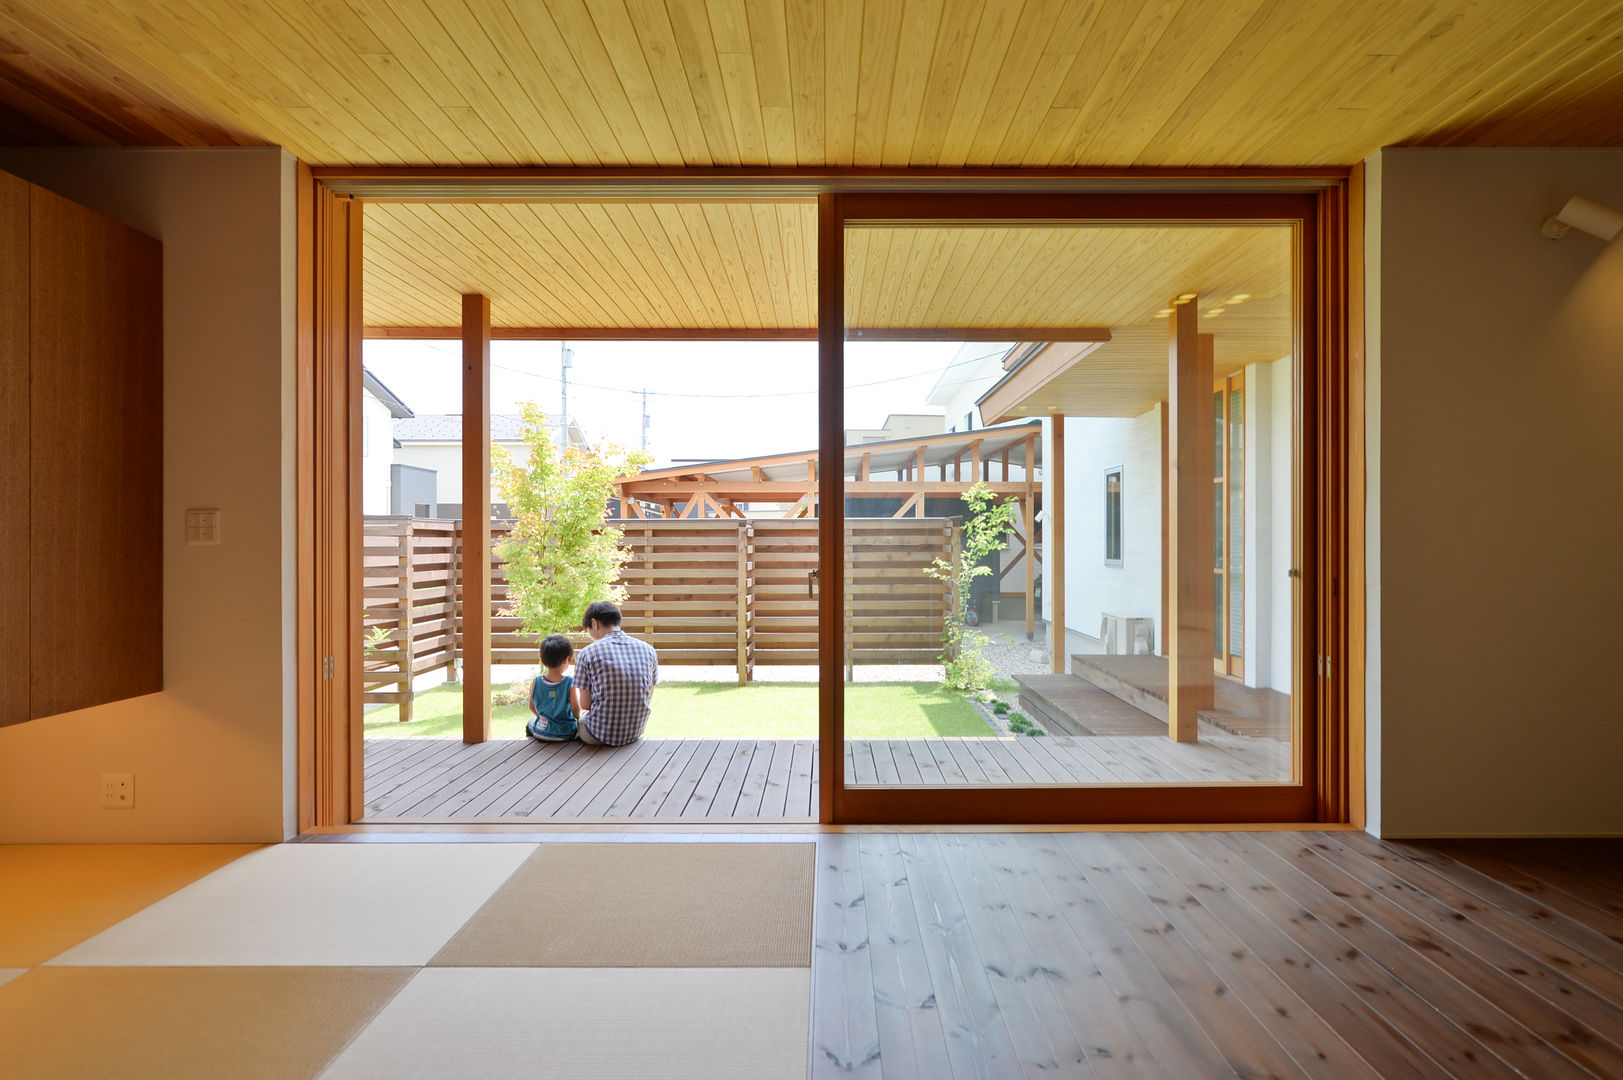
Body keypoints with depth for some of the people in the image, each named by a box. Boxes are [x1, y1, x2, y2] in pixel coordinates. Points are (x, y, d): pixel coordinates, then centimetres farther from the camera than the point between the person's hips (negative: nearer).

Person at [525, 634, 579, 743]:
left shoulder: (536, 682, -10)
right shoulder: (570, 682, -19)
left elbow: (532, 707, 4)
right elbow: (575, 710, -14)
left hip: (540, 733, 3)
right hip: (565, 734, -3)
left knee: (531, 722, 35)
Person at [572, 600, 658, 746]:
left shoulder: (588, 653, -9)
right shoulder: (648, 650, 2)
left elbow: (585, 704, -4)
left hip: (600, 734, -4)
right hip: (636, 732, 4)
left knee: (581, 717, 29)